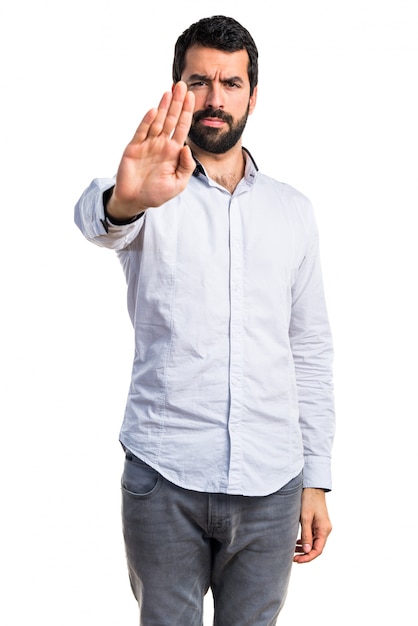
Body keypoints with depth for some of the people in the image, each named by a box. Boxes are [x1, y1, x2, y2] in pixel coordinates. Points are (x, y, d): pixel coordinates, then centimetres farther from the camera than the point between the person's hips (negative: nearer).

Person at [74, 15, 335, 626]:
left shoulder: (293, 210, 9)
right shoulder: (152, 194, 1)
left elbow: (311, 351, 10)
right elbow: (93, 214, -24)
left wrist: (317, 481, 6)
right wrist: (124, 200, -49)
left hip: (271, 484, 2)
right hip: (163, 481, -2)